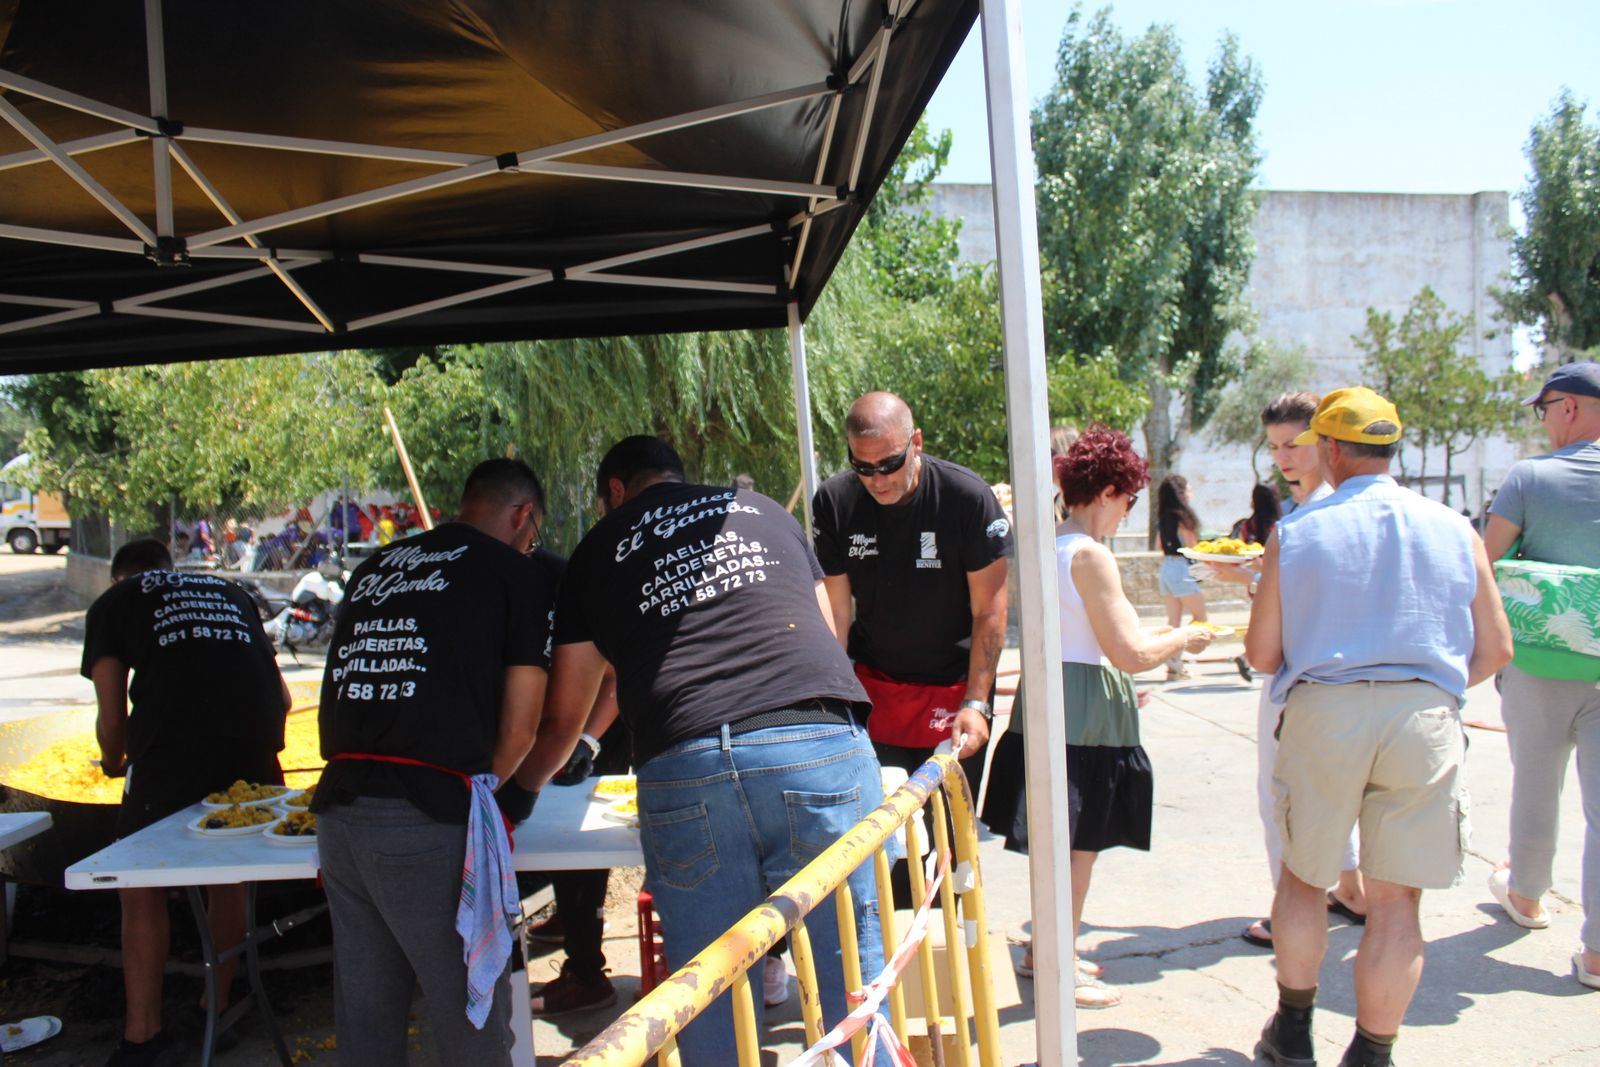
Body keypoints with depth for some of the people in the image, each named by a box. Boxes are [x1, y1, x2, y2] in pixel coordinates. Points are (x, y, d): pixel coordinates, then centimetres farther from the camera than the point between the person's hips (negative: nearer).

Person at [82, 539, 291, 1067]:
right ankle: (217, 1012, 30)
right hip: (254, 748, 4)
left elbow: (112, 718, 14)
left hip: (172, 748, -4)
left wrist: (113, 763, 35)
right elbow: (282, 696, 27)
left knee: (140, 887, 12)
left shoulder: (113, 603, 20)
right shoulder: (231, 593, 30)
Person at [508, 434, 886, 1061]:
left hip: (682, 773, -1)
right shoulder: (765, 511, 26)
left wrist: (517, 791, 43)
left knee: (712, 1005, 11)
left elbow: (562, 720, 25)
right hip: (824, 748, 1)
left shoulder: (598, 550, 22)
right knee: (854, 981, 9)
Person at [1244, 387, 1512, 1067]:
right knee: (1395, 898, 9)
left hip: (1322, 712, -1)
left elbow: (1262, 653, 1)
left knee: (1302, 874, 17)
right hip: (1427, 716, 1)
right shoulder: (1455, 530, 5)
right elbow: (1495, 649, 8)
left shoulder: (1294, 533, 0)